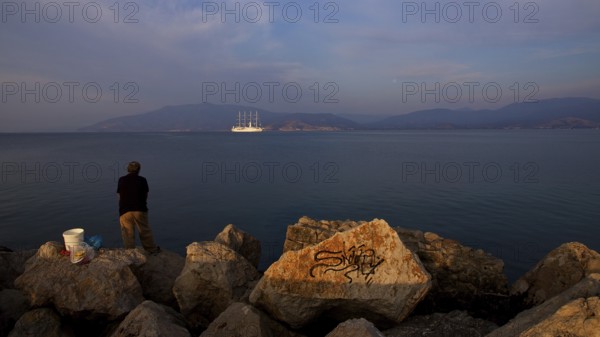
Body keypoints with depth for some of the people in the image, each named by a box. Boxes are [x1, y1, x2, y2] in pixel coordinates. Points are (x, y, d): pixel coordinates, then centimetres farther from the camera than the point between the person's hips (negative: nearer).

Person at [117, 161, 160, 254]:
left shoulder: (121, 180, 1)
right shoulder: (142, 180, -2)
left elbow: (119, 195, 4)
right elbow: (145, 196, 2)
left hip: (125, 210, 1)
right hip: (140, 210, -1)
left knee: (128, 233, 9)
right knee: (145, 231, 11)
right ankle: (152, 249, 23)